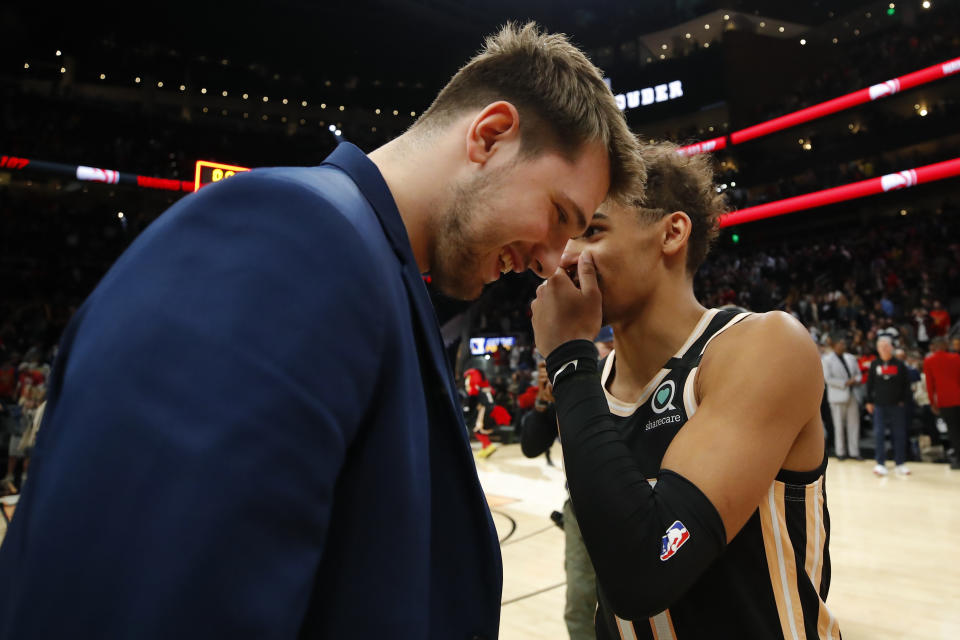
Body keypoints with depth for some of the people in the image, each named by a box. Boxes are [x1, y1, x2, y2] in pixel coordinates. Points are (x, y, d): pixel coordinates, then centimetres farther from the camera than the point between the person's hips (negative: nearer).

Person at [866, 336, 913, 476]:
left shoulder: (899, 364, 1)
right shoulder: (874, 365, 3)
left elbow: (906, 384, 3)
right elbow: (869, 384, 7)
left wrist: (904, 400, -3)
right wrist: (869, 402, 4)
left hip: (897, 405, 0)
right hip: (879, 405, 0)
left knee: (899, 435, 4)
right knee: (879, 434, -2)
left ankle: (900, 463, 14)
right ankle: (880, 463, 5)